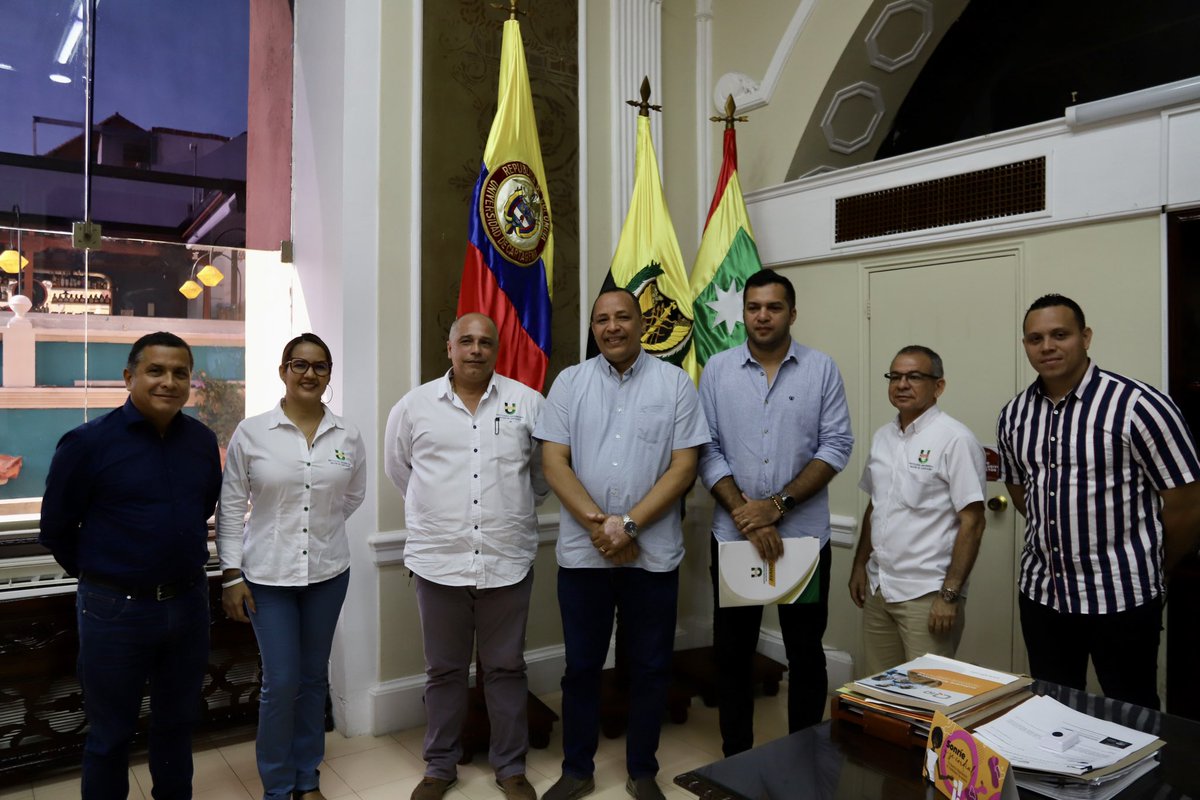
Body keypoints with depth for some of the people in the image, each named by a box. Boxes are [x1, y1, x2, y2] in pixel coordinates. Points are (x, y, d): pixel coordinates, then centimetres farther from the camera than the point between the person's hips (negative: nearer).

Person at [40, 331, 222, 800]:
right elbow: (56, 528, -2)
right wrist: (97, 574, 8)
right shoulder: (88, 442, -13)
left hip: (189, 603, 4)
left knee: (177, 722, 20)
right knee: (111, 734, 13)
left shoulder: (203, 440, -1)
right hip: (115, 610, -4)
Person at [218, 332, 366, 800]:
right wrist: (231, 574, -5)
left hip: (327, 572, 3)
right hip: (268, 574, -2)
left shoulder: (348, 437, -1)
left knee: (314, 677, 14)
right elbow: (231, 507, -4)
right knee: (280, 682, 0)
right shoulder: (250, 432, -7)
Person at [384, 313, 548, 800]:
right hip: (438, 560, 1)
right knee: (444, 670, 15)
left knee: (506, 669, 12)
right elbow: (398, 467, 15)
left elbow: (545, 470, 11)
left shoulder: (527, 402, 1)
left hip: (508, 561, 0)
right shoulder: (415, 405, 2)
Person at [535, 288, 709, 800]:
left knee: (651, 667, 11)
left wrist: (629, 524, -15)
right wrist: (597, 524, -13)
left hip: (653, 553, 0)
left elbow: (683, 467, -6)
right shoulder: (570, 382, 4)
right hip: (582, 551, 1)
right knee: (581, 665, 12)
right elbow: (554, 463, -2)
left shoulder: (674, 383, 0)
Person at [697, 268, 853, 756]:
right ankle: (735, 757, 27)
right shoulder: (717, 370, 1)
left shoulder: (822, 370, -1)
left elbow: (836, 447, -6)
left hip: (804, 535, -1)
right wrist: (743, 512, -14)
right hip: (733, 535, 1)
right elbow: (708, 450, -3)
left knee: (805, 653, 11)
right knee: (732, 651, 10)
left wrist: (777, 504, -15)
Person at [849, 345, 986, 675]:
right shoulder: (882, 437, 9)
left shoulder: (954, 439, -13)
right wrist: (859, 565, 15)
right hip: (878, 588, 7)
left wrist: (949, 594, -17)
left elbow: (972, 523, -15)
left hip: (927, 594, -6)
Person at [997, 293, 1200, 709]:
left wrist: (1146, 570, 4)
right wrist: (1056, 542, 14)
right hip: (1040, 592, 5)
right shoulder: (1014, 415, 2)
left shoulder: (1138, 405, -14)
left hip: (1121, 599, -4)